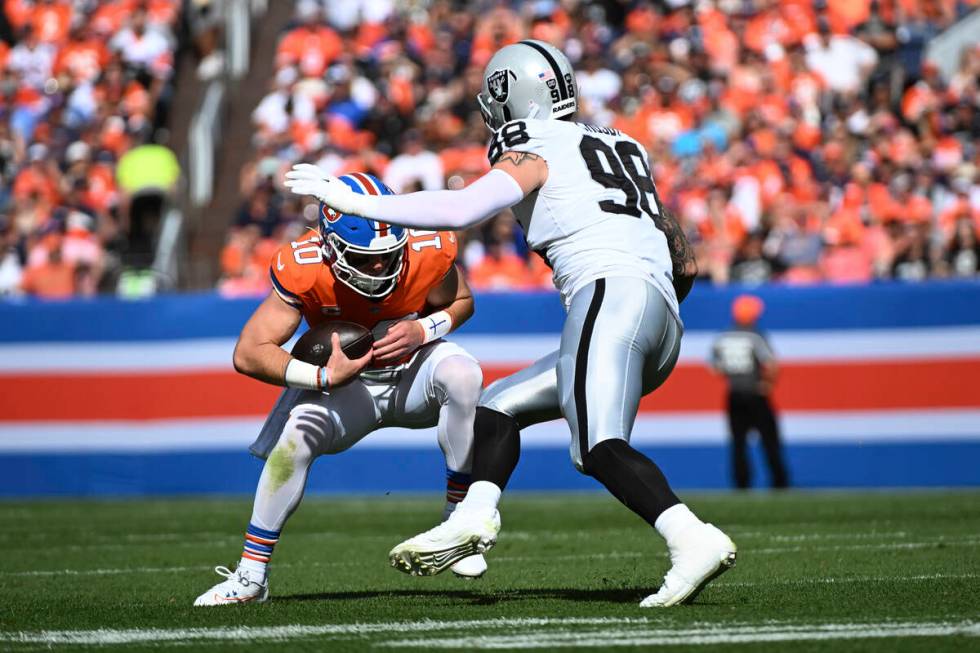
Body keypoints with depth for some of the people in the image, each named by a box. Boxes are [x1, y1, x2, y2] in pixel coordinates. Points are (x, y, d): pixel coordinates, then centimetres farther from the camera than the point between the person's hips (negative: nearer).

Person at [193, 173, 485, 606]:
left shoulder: (427, 252, -25)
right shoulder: (304, 270, -29)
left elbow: (461, 303, -2)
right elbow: (249, 354, -27)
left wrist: (422, 330, -24)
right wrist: (324, 378, -38)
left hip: (414, 368, 1)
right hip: (348, 384, 0)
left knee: (463, 375, -32)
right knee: (296, 435, -26)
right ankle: (251, 576, -11)